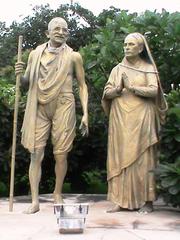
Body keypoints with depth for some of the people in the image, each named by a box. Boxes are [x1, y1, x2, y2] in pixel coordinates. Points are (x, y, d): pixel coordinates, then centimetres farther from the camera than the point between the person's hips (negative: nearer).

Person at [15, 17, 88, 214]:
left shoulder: (73, 56, 4)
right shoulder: (35, 54, 10)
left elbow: (82, 85, 8)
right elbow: (26, 83, 16)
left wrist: (85, 113, 1)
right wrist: (20, 74, -7)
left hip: (63, 108, -1)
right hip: (39, 108, 2)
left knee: (61, 154, 1)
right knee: (36, 153, -4)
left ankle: (57, 194, 21)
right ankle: (35, 201, 1)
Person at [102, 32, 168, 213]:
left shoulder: (148, 68, 6)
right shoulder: (118, 69, 14)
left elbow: (154, 91, -8)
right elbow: (107, 93, 6)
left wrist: (131, 87, -16)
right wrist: (119, 89, -14)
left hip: (141, 119, -2)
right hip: (120, 120, 3)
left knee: (142, 158, -3)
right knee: (120, 158, -1)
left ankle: (146, 201, 3)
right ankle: (121, 200, 1)